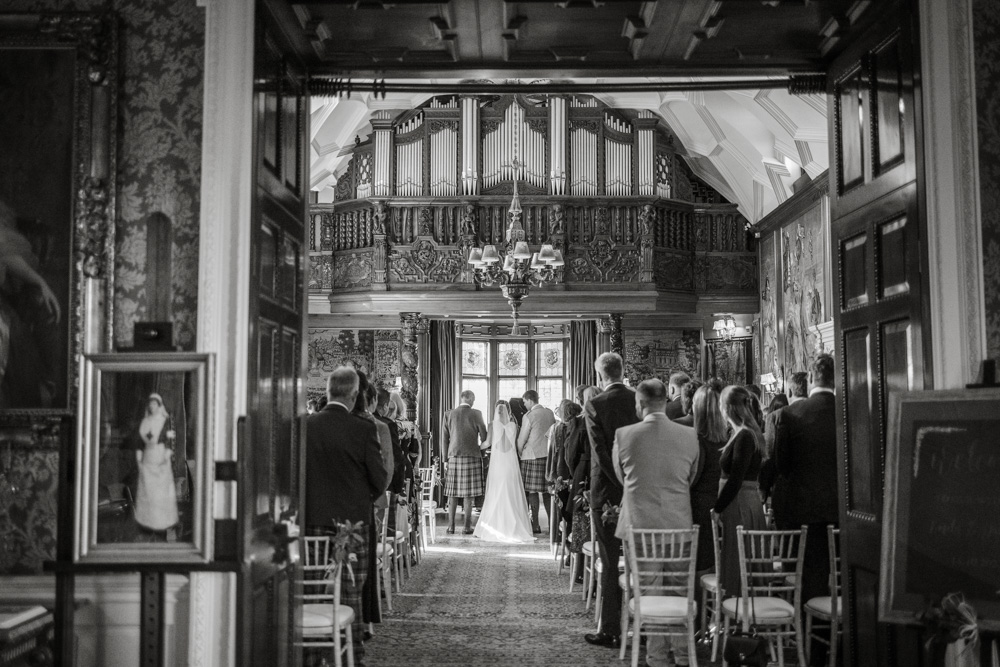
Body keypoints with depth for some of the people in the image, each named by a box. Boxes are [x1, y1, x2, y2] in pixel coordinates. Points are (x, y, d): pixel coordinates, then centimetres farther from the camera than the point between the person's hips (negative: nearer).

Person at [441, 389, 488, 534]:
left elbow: (444, 439, 4)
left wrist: (445, 459, 9)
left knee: (452, 494, 8)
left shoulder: (449, 414, 3)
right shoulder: (476, 414, -4)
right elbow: (484, 436, -1)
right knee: (468, 495, 1)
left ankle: (451, 527, 7)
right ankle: (467, 527, 2)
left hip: (454, 457, 2)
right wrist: (482, 453, 15)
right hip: (472, 457, -2)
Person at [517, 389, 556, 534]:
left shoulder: (528, 416, -10)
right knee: (547, 491, 11)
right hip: (548, 455, 6)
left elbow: (521, 439, -5)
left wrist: (519, 453, 10)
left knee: (532, 491, -2)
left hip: (532, 456, -6)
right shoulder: (550, 413, 8)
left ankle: (535, 524, -3)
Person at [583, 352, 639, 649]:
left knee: (611, 564, 2)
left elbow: (601, 453, -16)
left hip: (608, 492, -4)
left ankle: (611, 630, 7)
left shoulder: (595, 405, -11)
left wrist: (623, 485, -11)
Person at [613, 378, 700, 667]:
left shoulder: (624, 435, -8)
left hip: (640, 522, -1)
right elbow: (691, 478, 10)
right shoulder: (689, 436, -4)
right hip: (679, 523, 2)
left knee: (648, 590, 7)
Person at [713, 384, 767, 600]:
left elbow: (735, 481, -19)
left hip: (739, 505, -9)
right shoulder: (746, 434, 13)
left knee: (737, 565, -4)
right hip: (749, 503, 9)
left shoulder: (744, 436, -16)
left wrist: (717, 509, -15)